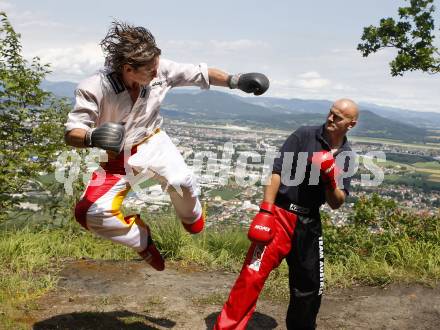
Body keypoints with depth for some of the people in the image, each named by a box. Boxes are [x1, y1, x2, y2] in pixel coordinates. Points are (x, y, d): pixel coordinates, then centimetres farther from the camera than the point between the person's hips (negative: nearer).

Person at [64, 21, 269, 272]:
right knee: (91, 213, -17)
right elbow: (71, 134, -24)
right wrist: (91, 137, -47)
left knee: (182, 181, -29)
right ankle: (142, 238, 10)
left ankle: (193, 220, 8)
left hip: (153, 143, 1)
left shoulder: (161, 70, -18)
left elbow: (200, 73, -5)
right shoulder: (93, 89, -26)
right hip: (118, 158, -1)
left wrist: (235, 81, -13)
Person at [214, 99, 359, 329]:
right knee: (253, 276, -14)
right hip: (279, 214, -5)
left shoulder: (346, 157, 6)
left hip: (309, 223, 5)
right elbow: (277, 172, -12)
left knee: (310, 287, 15)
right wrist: (265, 212, -20)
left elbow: (336, 204, 5)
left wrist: (331, 180, -15)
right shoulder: (305, 135, -6)